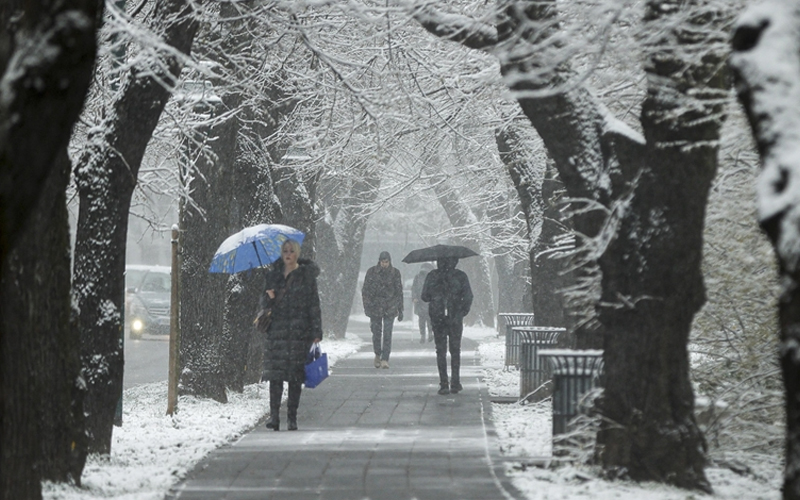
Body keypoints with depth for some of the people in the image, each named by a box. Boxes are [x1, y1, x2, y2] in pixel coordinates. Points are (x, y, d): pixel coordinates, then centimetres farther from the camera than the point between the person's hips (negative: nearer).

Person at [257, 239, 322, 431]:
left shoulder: (306, 274, 4)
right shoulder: (273, 275, 13)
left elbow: (314, 304, 1)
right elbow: (264, 303, 17)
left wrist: (316, 332, -5)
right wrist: (269, 298, -8)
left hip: (299, 330, -2)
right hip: (276, 328, 2)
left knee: (296, 374, -1)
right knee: (275, 372, -7)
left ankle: (292, 417, 4)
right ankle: (274, 415, -8)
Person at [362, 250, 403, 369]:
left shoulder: (395, 273, 1)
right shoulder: (372, 272, -1)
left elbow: (399, 292, 8)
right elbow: (365, 290, 3)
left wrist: (400, 310, 7)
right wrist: (366, 306, -6)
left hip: (390, 308, -1)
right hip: (375, 305, 1)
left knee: (387, 333, -9)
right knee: (376, 333, 6)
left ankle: (385, 359, -8)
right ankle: (377, 354, 29)